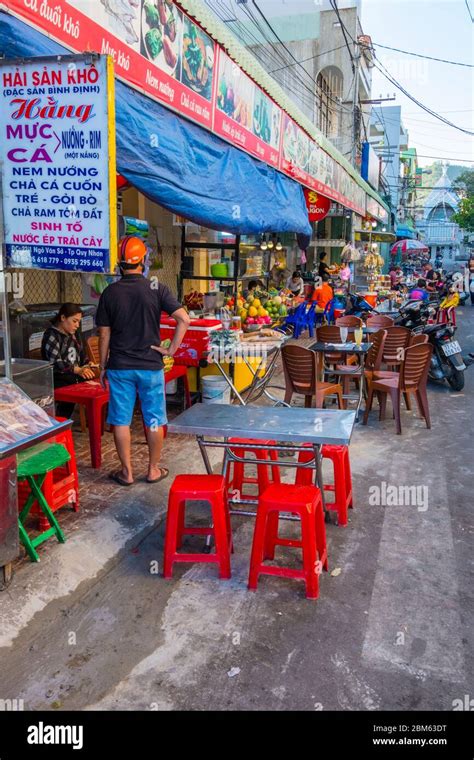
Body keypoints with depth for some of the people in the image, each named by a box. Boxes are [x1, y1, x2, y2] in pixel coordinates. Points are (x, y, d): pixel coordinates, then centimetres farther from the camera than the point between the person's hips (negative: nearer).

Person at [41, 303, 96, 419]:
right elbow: (55, 362, -20)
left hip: (73, 377, 7)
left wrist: (86, 366, 0)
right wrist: (78, 370, -32)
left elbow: (81, 356, 23)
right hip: (58, 380, -7)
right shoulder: (52, 335, -8)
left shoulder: (72, 335, 17)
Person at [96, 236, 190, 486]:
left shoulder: (110, 292, -3)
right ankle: (153, 470, 21)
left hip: (119, 366, 1)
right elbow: (184, 319, -14)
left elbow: (104, 335, 0)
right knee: (154, 420, 11)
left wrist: (102, 367, 9)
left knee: (121, 420, 10)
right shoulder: (157, 288, -6)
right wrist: (171, 349, -5)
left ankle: (126, 472, 17)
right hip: (151, 365, -1)